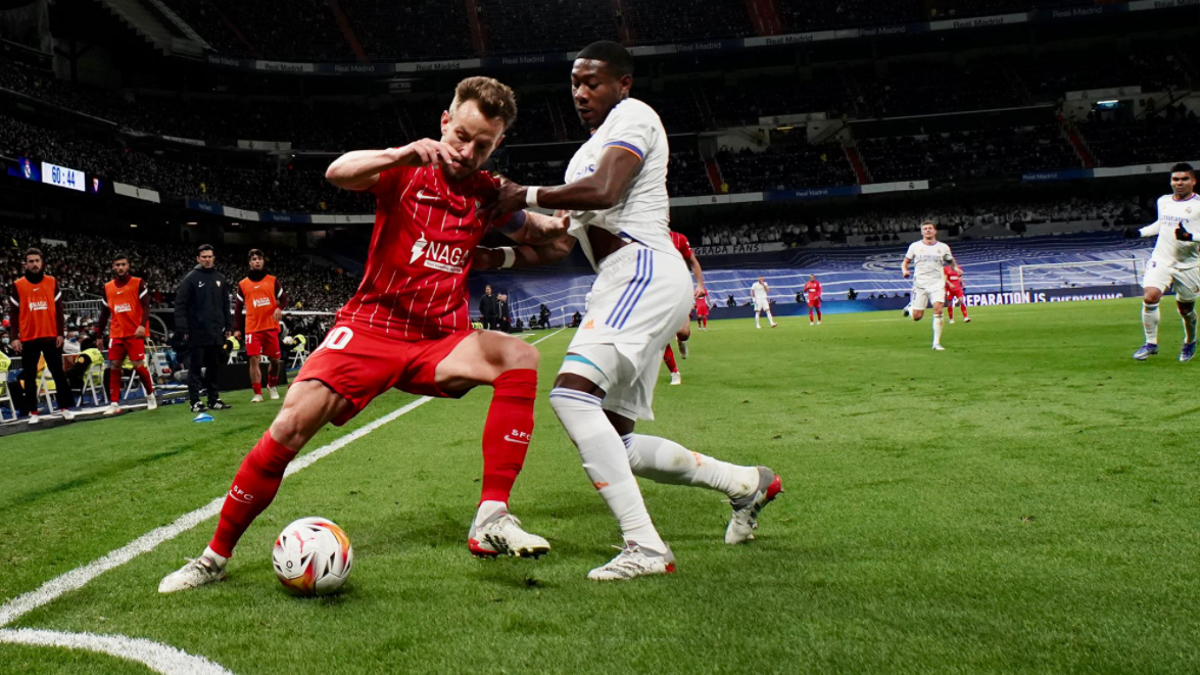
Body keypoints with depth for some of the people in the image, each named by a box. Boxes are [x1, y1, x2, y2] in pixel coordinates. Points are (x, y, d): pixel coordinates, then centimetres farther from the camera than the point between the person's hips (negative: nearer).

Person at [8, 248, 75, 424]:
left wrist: (60, 333, -1)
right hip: (28, 338, 0)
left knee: (59, 373, 4)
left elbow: (59, 310, 6)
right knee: (29, 377, 5)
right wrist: (14, 338, -5)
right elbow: (13, 313, 2)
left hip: (51, 336, 0)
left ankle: (66, 407, 10)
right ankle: (33, 412, 11)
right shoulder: (17, 285, 1)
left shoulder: (52, 282, 4)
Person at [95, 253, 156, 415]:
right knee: (114, 367, 1)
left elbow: (146, 306, -9)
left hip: (135, 333, -4)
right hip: (116, 334, 4)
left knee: (139, 366, -5)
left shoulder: (138, 283, -2)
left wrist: (142, 325, -24)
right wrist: (99, 335, 14)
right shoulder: (107, 288, 11)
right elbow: (104, 314, 17)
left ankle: (151, 396, 15)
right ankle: (114, 404, 5)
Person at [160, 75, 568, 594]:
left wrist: (559, 224, -1)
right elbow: (338, 172, -22)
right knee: (292, 424, -19)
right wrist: (402, 154, -40)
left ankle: (491, 521, -29)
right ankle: (215, 556, 2)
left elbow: (533, 232, 24)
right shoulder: (406, 171, -3)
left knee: (519, 357, -27)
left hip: (439, 342, 2)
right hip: (370, 327, -2)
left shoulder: (489, 195, 7)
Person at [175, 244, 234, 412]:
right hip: (197, 333, -5)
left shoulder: (220, 279, 12)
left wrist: (229, 326, 12)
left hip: (216, 333, 5)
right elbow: (180, 304, -7)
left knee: (214, 367, 10)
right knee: (195, 368, -1)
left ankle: (214, 399, 17)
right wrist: (183, 328, -13)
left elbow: (226, 304, 17)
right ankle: (195, 401, 2)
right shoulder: (191, 278, -4)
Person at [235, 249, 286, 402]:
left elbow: (283, 298, 7)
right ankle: (257, 393, -5)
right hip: (252, 328, -1)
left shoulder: (273, 280, 6)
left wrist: (279, 308, -16)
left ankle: (272, 386, 31)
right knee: (254, 360, -9)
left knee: (275, 359, 7)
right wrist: (237, 328, 4)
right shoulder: (243, 284, 7)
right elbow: (238, 307, 10)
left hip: (271, 327, 1)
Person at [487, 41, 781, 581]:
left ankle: (645, 548, -27)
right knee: (613, 443, 10)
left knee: (571, 393, -26)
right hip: (624, 283, 10)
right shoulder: (588, 154, 30)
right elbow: (563, 244, 28)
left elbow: (602, 192, -17)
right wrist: (501, 256, 15)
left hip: (643, 272, -10)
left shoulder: (633, 116, 2)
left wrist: (525, 195, -8)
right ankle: (746, 483, 24)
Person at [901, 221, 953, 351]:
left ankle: (937, 343, -12)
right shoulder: (915, 246, 5)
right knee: (917, 317, -3)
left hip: (937, 284, 0)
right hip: (920, 284, 0)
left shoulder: (943, 247, 7)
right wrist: (905, 271, -10)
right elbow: (905, 262, 12)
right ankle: (910, 308, 35)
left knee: (938, 310, -19)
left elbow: (951, 262, 18)